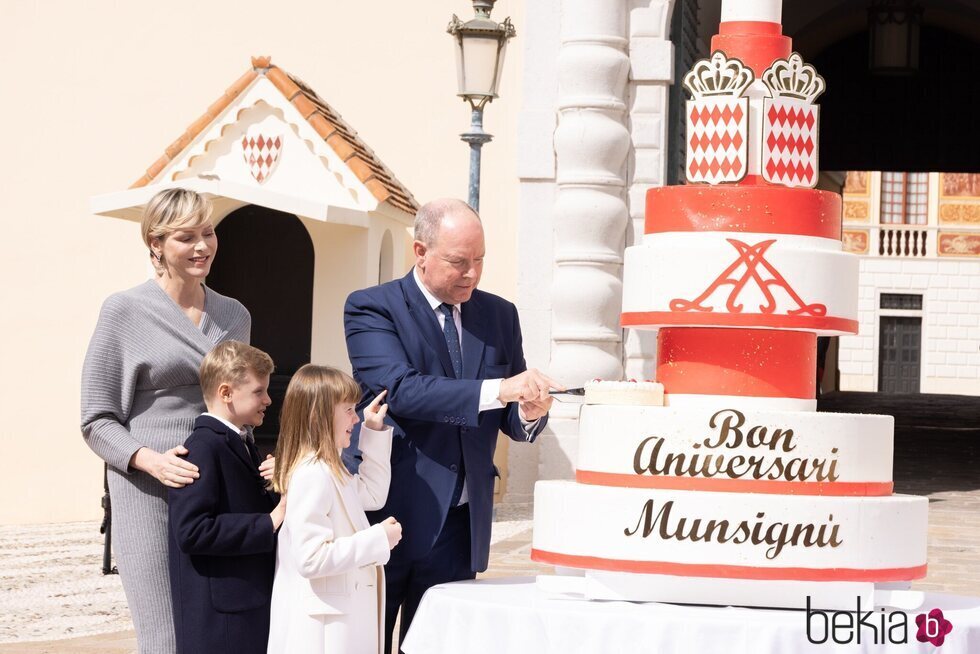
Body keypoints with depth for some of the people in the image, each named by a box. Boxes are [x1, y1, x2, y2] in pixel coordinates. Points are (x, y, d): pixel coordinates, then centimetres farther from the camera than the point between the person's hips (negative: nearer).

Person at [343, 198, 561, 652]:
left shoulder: (499, 315, 11)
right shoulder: (371, 308, -4)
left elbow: (510, 421, 12)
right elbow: (400, 389, -21)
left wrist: (530, 413, -13)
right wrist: (497, 389, -29)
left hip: (458, 525, 4)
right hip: (386, 516, -4)